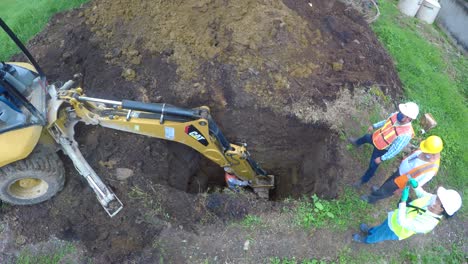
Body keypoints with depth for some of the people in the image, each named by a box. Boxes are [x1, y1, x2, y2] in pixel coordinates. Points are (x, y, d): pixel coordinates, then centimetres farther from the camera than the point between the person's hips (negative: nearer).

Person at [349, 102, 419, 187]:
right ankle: (357, 143, 71)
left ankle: (363, 180, 38)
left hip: (382, 149, -7)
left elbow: (395, 150, -30)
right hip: (376, 137, 7)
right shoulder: (396, 115, -23)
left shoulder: (405, 134, -41)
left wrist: (382, 158, -22)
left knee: (372, 166, 10)